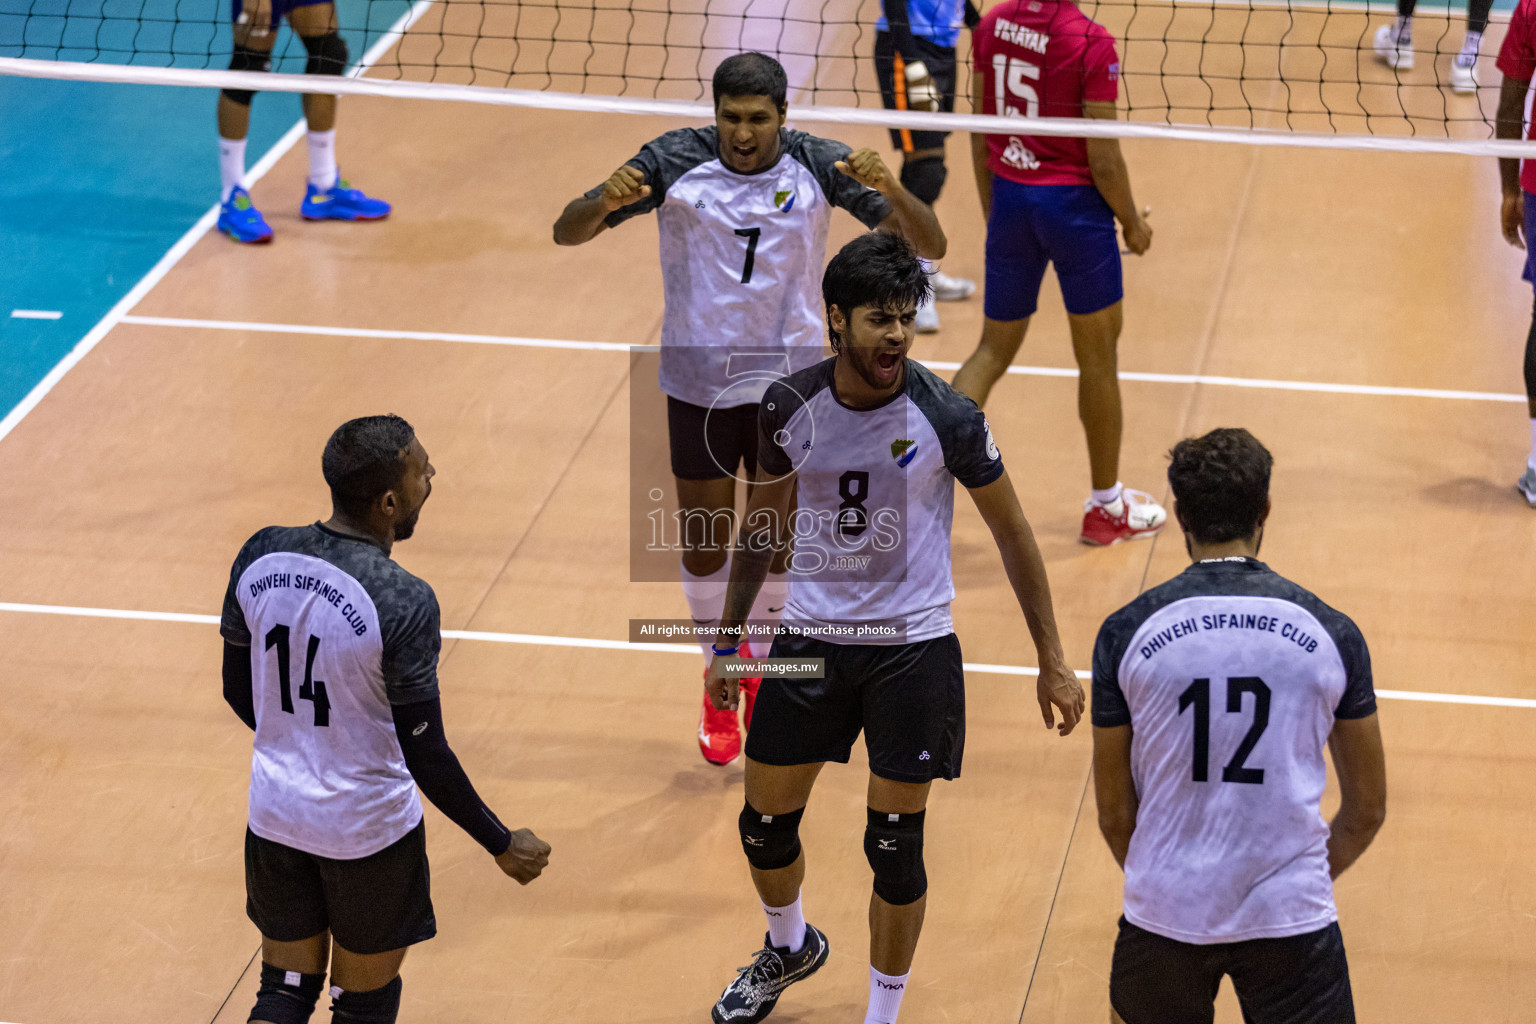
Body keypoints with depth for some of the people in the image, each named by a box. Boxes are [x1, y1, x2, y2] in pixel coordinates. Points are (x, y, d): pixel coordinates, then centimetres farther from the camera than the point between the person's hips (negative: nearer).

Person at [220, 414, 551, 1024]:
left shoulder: (261, 556, -9)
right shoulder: (403, 604, -25)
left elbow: (238, 692, 5)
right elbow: (426, 757, -19)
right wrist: (502, 844, -6)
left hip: (276, 813, 5)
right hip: (369, 829, -5)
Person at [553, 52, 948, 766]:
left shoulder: (819, 166, -14)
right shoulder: (674, 161, -16)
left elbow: (929, 245, -15)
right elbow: (567, 232, -13)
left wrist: (890, 188, -36)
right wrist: (604, 201, -37)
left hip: (789, 383, 0)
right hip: (699, 380, 0)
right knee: (703, 545, 8)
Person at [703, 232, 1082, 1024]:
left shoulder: (947, 417, -15)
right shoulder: (790, 406, -8)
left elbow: (1011, 533, -4)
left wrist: (1052, 661, -3)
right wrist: (727, 640, 13)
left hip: (913, 647, -3)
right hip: (810, 637, 3)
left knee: (894, 847, 1)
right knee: (765, 824, 13)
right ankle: (789, 949, 44)